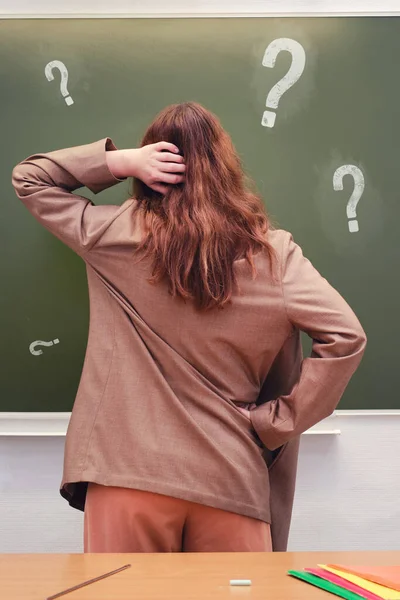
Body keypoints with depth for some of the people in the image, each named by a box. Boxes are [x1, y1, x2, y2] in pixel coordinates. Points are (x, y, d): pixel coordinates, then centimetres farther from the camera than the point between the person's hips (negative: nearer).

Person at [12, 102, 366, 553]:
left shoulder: (115, 236, -2)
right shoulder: (273, 253, -3)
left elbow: (28, 179, 12)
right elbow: (346, 337, -7)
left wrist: (121, 160, -1)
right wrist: (276, 422, -1)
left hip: (127, 476, 0)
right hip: (229, 483, 1)